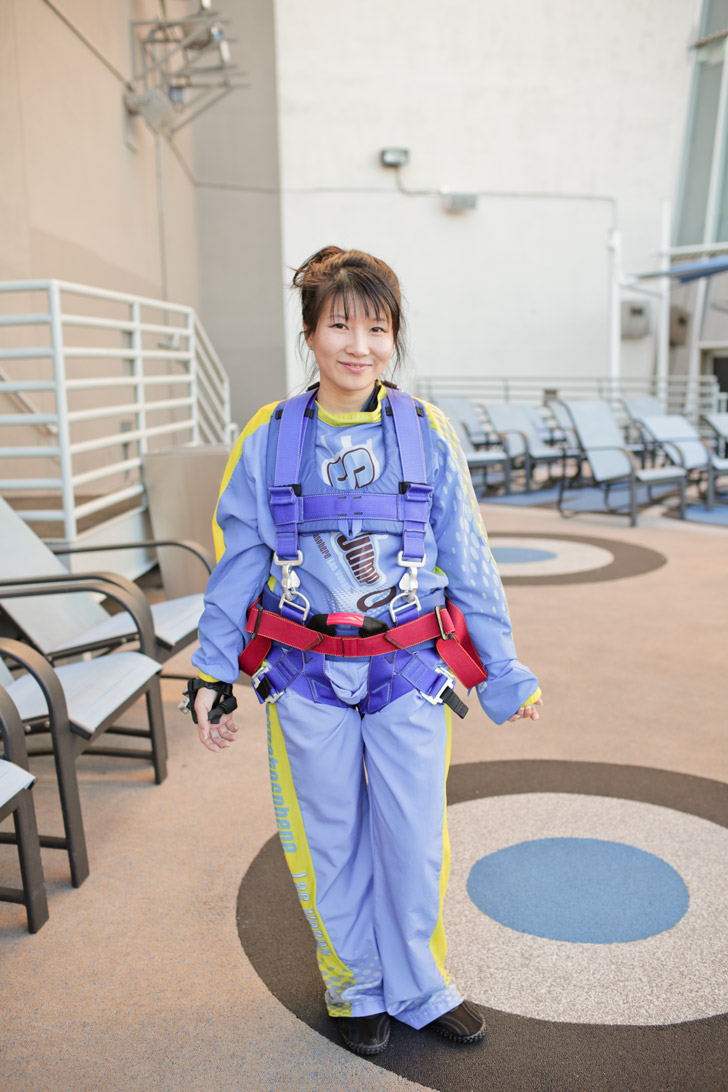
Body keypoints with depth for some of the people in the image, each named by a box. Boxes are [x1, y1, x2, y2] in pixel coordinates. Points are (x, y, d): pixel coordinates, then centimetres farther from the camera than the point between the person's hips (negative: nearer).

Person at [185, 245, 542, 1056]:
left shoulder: (427, 433, -3)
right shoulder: (269, 438, -3)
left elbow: (467, 564, 3)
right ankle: (357, 990, 41)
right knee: (330, 844, 14)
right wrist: (212, 674, 3)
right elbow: (237, 564, 3)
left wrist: (504, 672, 6)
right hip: (308, 676, 0)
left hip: (408, 670, 0)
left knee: (414, 841, 10)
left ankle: (418, 989, 39)